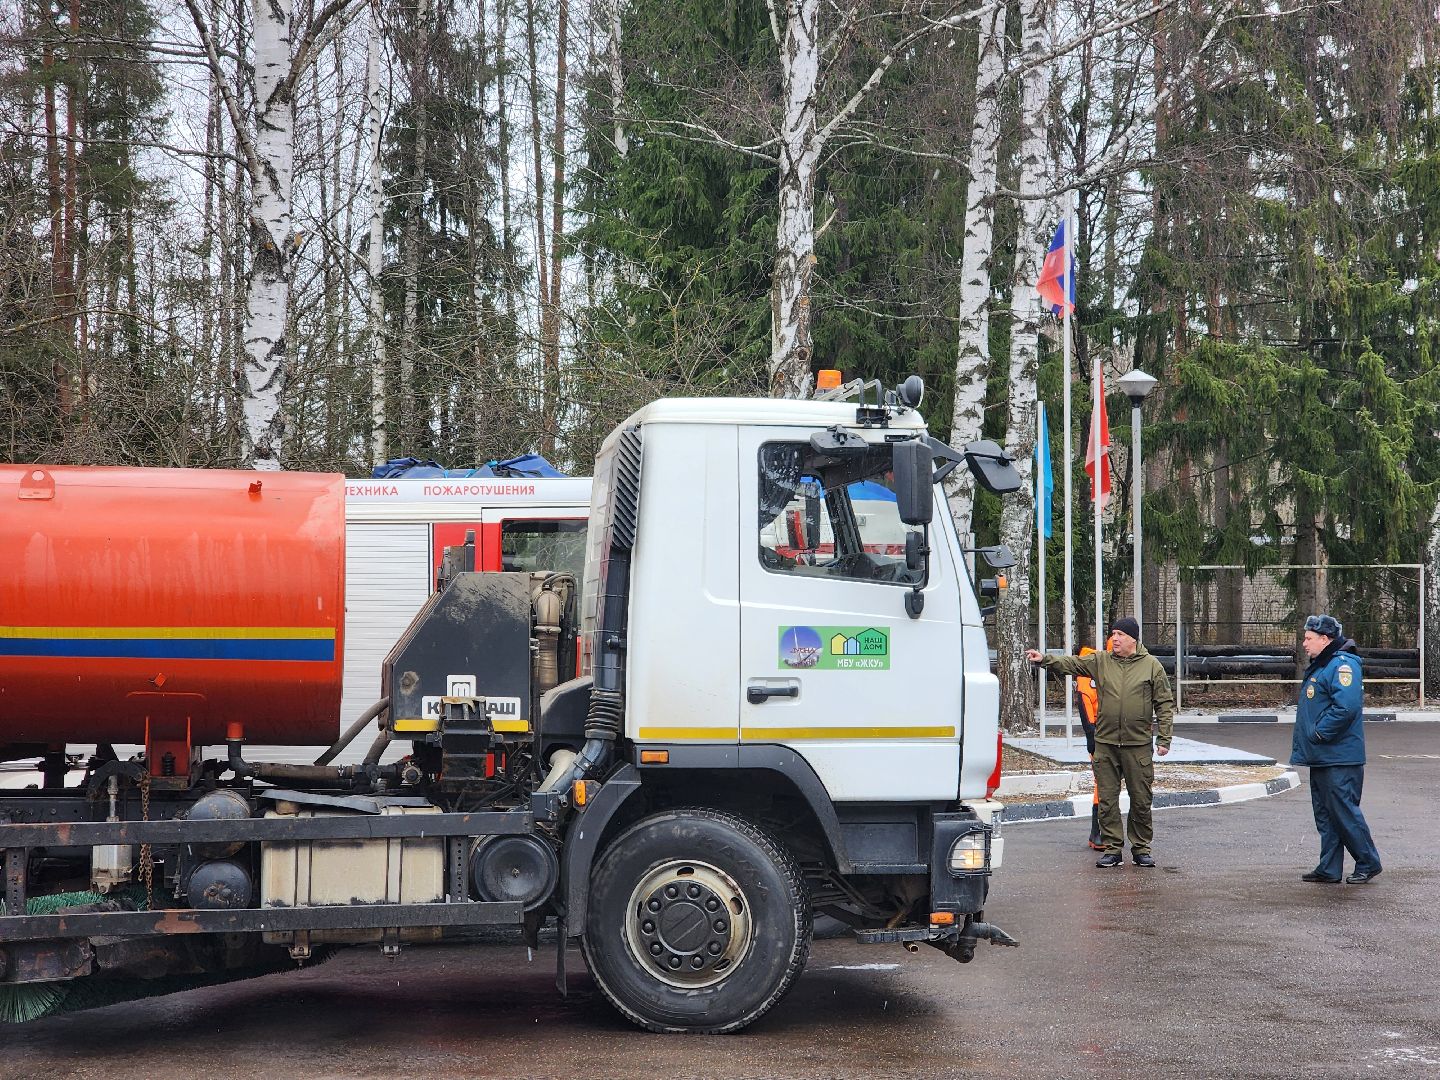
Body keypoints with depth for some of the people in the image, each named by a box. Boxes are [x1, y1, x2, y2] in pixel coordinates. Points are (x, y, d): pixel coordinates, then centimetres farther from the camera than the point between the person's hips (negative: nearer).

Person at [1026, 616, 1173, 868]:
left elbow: (1165, 704, 2)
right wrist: (1044, 660, -18)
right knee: (1107, 798, 3)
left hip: (1138, 744, -2)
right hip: (1105, 743, 2)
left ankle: (1141, 848, 18)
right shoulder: (1100, 661, 7)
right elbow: (1070, 664, -1)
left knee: (1141, 799, 5)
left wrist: (1164, 738, -3)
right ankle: (1112, 848, 11)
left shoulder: (1151, 665, 1)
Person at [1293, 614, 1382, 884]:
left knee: (1344, 812, -4)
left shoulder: (1343, 665, -16)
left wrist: (1318, 733, -21)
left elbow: (1346, 707, -29)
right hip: (1321, 758, 10)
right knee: (1325, 815, 12)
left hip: (1339, 760, -10)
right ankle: (1329, 869, 18)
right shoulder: (1319, 666, 17)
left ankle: (1368, 864, 9)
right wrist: (1303, 745, 15)